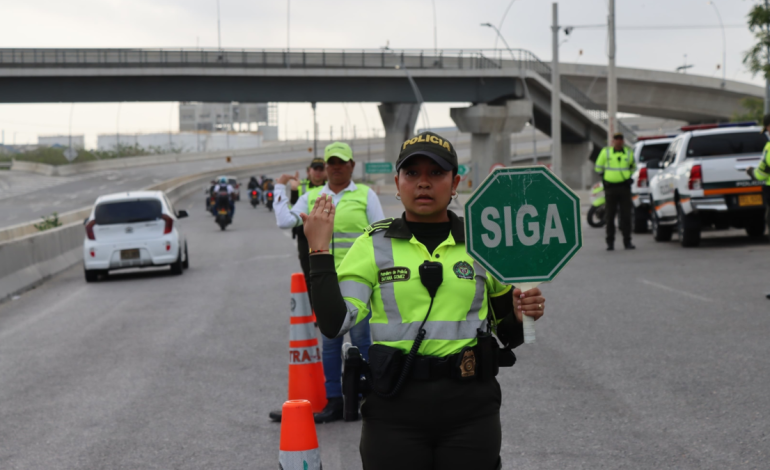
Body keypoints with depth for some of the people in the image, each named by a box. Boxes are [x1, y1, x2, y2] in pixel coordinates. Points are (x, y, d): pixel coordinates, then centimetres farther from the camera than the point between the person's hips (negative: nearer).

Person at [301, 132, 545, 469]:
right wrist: (319, 250, -11)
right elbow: (334, 322, -9)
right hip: (395, 410, -1)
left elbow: (507, 333, 15)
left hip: (470, 411, 1)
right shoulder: (374, 245, 2)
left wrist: (521, 316, -7)